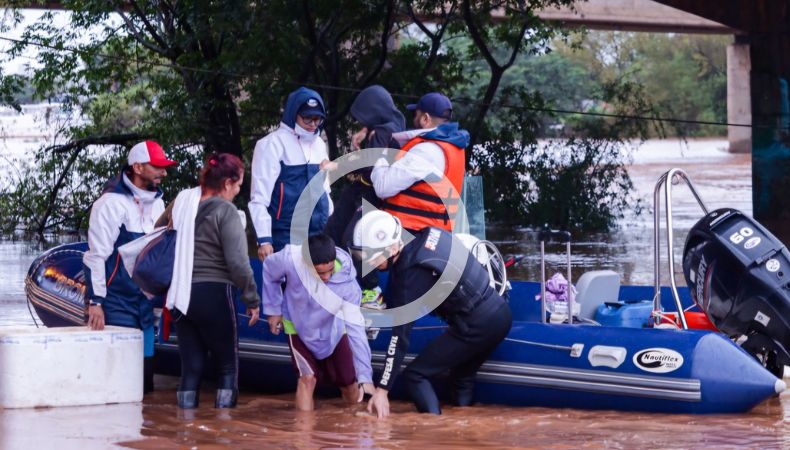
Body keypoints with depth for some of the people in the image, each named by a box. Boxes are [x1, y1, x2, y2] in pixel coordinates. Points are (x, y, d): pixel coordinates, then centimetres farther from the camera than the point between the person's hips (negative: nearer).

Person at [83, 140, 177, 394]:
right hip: (116, 302, -7)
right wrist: (95, 301, -16)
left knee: (145, 370, 7)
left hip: (144, 301, 7)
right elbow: (96, 256, -13)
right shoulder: (112, 203, -12)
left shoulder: (156, 202, 10)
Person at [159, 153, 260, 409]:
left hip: (180, 295, 6)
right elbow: (237, 263, -16)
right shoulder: (225, 211, -12)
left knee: (190, 366, 11)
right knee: (228, 365, 8)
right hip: (213, 293, -6)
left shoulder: (181, 202, 7)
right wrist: (252, 299, -5)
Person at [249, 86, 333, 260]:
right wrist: (264, 239, -15)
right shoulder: (273, 144, -5)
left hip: (319, 233, 7)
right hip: (287, 237, -7)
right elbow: (260, 197, -9)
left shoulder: (318, 144, 17)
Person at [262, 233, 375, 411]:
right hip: (298, 327, -1)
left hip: (332, 330, 1)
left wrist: (365, 377, -35)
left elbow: (356, 329, -33)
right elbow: (269, 271, -11)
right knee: (308, 378, -14)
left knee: (349, 383, 9)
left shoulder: (347, 283, -36)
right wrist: (273, 309, -4)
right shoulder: (290, 259, -36)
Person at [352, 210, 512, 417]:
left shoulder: (413, 274, -20)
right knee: (461, 376, 27)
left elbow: (400, 335, -22)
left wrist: (382, 389, -21)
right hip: (500, 312, 9)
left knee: (415, 375, -4)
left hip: (476, 327, -9)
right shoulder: (425, 235, 0)